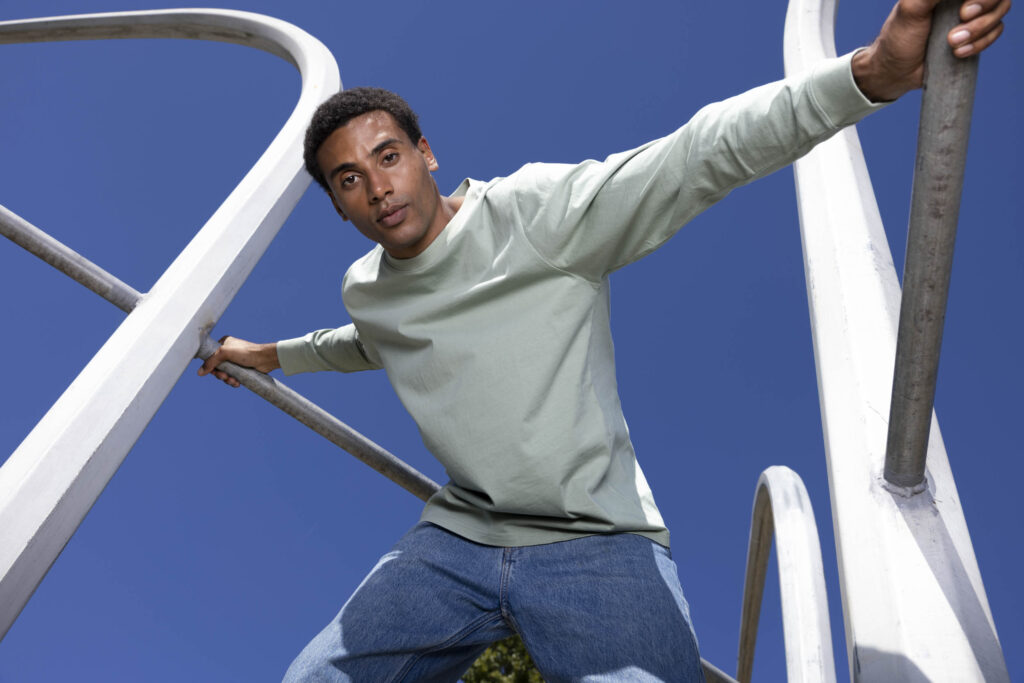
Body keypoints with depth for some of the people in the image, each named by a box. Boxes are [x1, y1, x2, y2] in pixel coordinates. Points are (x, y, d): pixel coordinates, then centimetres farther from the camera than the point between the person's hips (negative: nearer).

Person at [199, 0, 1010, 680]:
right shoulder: (366, 291, 9)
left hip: (598, 543, -5)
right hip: (458, 539, 6)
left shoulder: (536, 210, -12)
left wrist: (874, 71, -35)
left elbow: (700, 155, -22)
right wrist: (267, 354, 45)